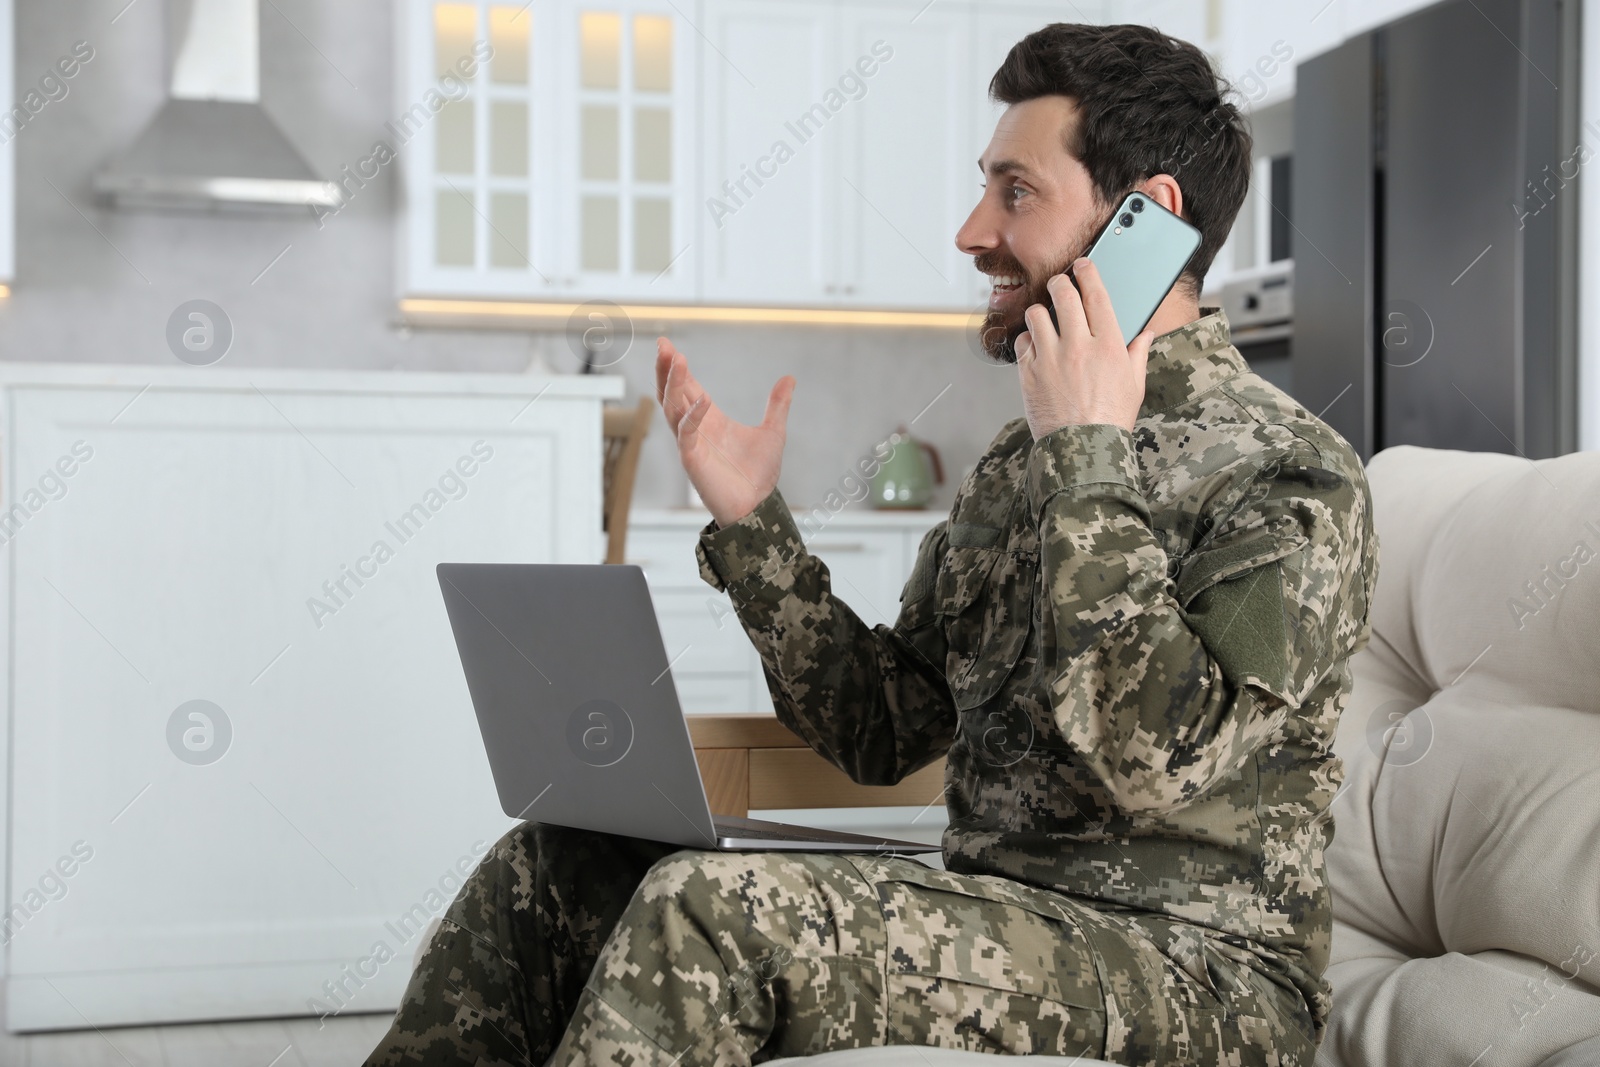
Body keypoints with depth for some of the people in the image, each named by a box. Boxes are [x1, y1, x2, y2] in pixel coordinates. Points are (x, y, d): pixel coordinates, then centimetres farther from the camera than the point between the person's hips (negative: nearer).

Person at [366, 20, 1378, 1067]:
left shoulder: (1288, 471, -11)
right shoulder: (1021, 459, 14)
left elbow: (1150, 763, -25)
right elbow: (879, 728, 14)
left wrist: (1090, 461, -20)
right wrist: (750, 522, 4)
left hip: (1199, 975, -7)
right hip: (996, 921, 8)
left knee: (713, 906, -28)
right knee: (551, 866, -4)